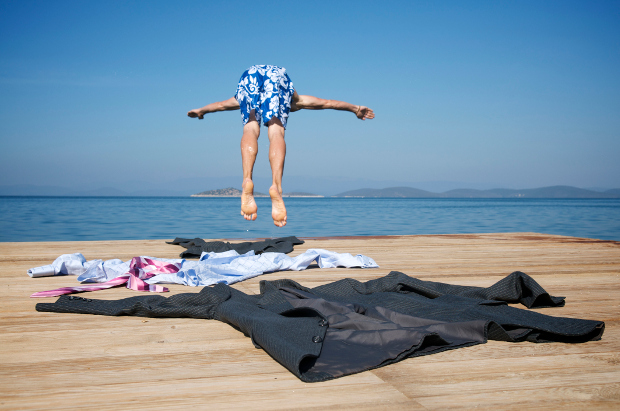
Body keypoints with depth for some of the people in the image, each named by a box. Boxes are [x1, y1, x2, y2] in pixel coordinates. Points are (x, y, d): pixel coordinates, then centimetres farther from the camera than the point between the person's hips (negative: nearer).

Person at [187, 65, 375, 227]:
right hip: (277, 74, -1)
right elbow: (326, 103, 45)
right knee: (276, 133, -11)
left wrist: (201, 111, 66)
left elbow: (222, 104, 53)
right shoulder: (296, 100, 40)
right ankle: (276, 186, -34)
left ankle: (247, 181, -33)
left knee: (251, 129, -7)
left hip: (250, 75, 2)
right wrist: (356, 109, 52)